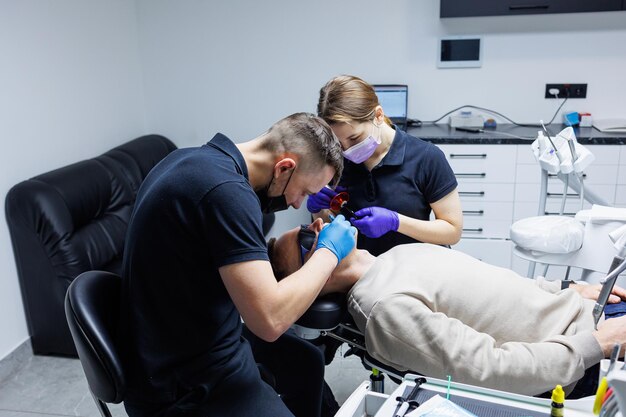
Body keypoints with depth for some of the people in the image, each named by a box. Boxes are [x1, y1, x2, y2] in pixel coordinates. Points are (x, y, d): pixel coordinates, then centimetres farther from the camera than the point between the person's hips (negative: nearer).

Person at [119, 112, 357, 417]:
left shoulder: (190, 160, 2)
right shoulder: (225, 190, -28)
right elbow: (270, 320, -30)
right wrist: (329, 252, -15)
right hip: (190, 386, -10)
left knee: (306, 362, 22)